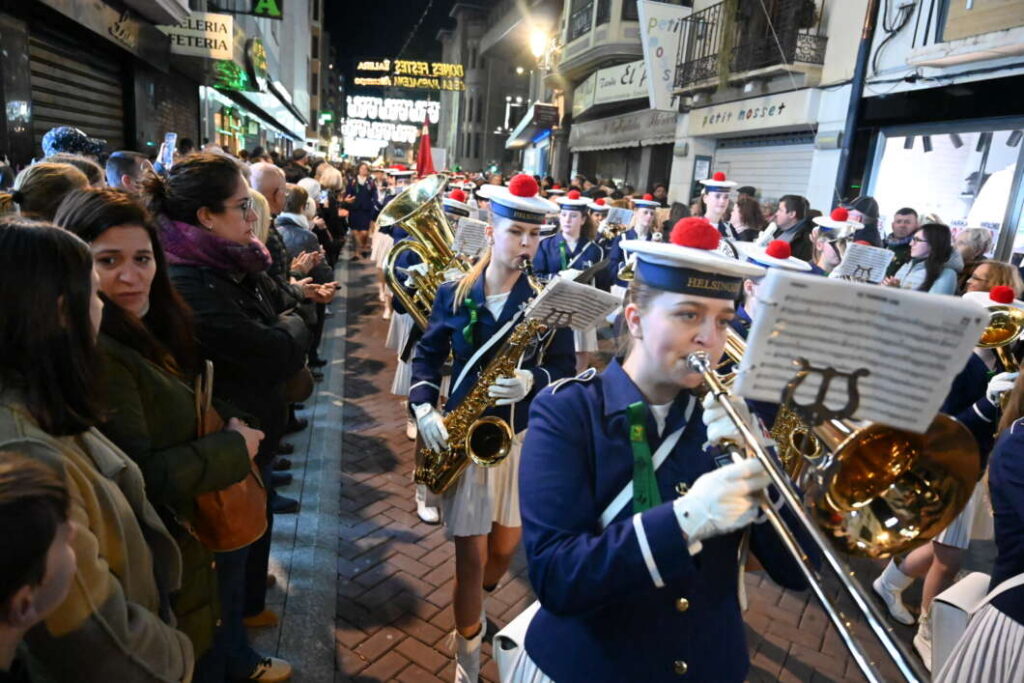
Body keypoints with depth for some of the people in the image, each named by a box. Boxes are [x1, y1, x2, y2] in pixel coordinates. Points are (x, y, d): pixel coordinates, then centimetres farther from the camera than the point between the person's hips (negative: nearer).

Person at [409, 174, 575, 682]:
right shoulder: (454, 294, -2)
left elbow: (566, 370, -4)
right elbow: (427, 357, 5)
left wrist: (532, 382, -25)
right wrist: (424, 410, -10)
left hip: (524, 436, 1)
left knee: (505, 548, 12)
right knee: (472, 555, 4)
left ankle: (475, 608, 49)